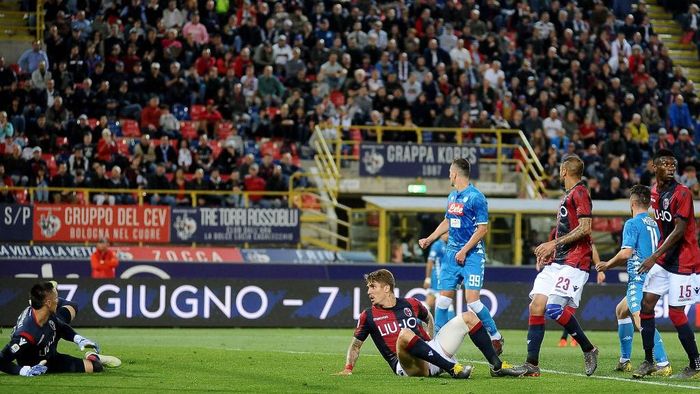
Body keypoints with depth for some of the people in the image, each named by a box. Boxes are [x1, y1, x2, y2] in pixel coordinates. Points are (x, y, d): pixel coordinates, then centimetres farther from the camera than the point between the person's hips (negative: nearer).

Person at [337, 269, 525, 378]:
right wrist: (348, 368, 3)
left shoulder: (411, 304, 12)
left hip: (431, 350, 5)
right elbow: (356, 344, 13)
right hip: (408, 365, -5)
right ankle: (452, 368, -38)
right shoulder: (368, 316, 5)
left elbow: (428, 318, 31)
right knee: (405, 334, -40)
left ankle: (497, 366, 2)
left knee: (468, 317, 5)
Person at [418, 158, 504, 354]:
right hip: (451, 253, 7)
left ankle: (495, 337, 4)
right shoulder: (452, 197, 13)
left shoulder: (475, 197, -12)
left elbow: (483, 228, -15)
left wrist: (464, 251, -17)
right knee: (443, 297, 3)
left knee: (472, 299, -13)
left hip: (472, 255, -7)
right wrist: (429, 239, 20)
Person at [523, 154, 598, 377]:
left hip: (573, 262, -10)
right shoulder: (568, 195, 23)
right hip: (557, 262, 10)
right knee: (536, 307, -2)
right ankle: (532, 364, -3)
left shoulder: (580, 193, -7)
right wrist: (548, 250, 17)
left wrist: (554, 243, -15)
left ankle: (588, 349, -3)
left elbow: (584, 228, -17)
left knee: (554, 308, -20)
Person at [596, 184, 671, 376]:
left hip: (639, 279, -10)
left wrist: (608, 264, 2)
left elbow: (626, 253, -18)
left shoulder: (632, 224, -8)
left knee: (642, 321, -22)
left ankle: (663, 364, -36)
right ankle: (625, 361, 27)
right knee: (621, 310, 26)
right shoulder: (654, 224, 18)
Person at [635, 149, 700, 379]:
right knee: (646, 304, 1)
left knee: (676, 314, -7)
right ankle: (648, 362, 8)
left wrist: (654, 257, -23)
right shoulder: (654, 193, 7)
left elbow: (679, 231, -20)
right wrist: (656, 257, 13)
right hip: (662, 259, 7)